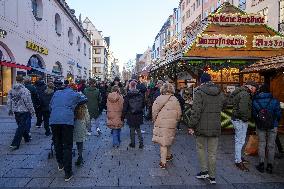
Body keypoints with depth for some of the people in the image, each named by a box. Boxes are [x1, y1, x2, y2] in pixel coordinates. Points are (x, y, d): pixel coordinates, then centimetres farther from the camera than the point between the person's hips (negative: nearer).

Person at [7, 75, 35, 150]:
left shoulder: (11, 90, 2)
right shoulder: (25, 90, -19)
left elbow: (9, 101, 9)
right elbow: (28, 102, -16)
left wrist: (10, 110, 19)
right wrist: (32, 110, -5)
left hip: (16, 111, 7)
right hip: (24, 111, -7)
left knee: (21, 125, 21)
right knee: (21, 127, -2)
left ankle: (27, 138, 37)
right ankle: (15, 144, -5)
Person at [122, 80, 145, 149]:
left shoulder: (128, 96, -11)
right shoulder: (140, 95, -2)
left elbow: (125, 107, -8)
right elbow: (143, 105, 7)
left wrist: (123, 116, -2)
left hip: (131, 116, -3)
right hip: (139, 115, 3)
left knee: (132, 130, 10)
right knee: (138, 129, 15)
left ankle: (132, 143, 19)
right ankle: (141, 143, 13)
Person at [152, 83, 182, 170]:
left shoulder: (159, 99, -5)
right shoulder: (175, 100, -2)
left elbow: (154, 111, -5)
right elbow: (179, 113, 1)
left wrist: (154, 120, 9)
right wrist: (175, 121, 16)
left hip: (160, 123, -2)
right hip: (171, 124, 2)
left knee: (163, 143, 2)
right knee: (168, 140, 21)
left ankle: (163, 162, 4)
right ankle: (168, 155, 40)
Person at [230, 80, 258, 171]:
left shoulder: (241, 92, 13)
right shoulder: (245, 94, -20)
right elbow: (243, 109, -28)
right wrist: (246, 118, -15)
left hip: (237, 119, 11)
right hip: (241, 121, -11)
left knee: (238, 140, 22)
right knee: (240, 141, -2)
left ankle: (238, 156, 38)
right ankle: (238, 161, 7)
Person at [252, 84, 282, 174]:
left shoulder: (255, 101, -6)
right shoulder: (274, 101, -11)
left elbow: (253, 114, 0)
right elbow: (278, 114, -4)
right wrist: (276, 122, 15)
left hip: (260, 126, 1)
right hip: (272, 126, -1)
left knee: (261, 144, 11)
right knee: (271, 145, 9)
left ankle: (261, 165, 15)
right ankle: (269, 166, 16)